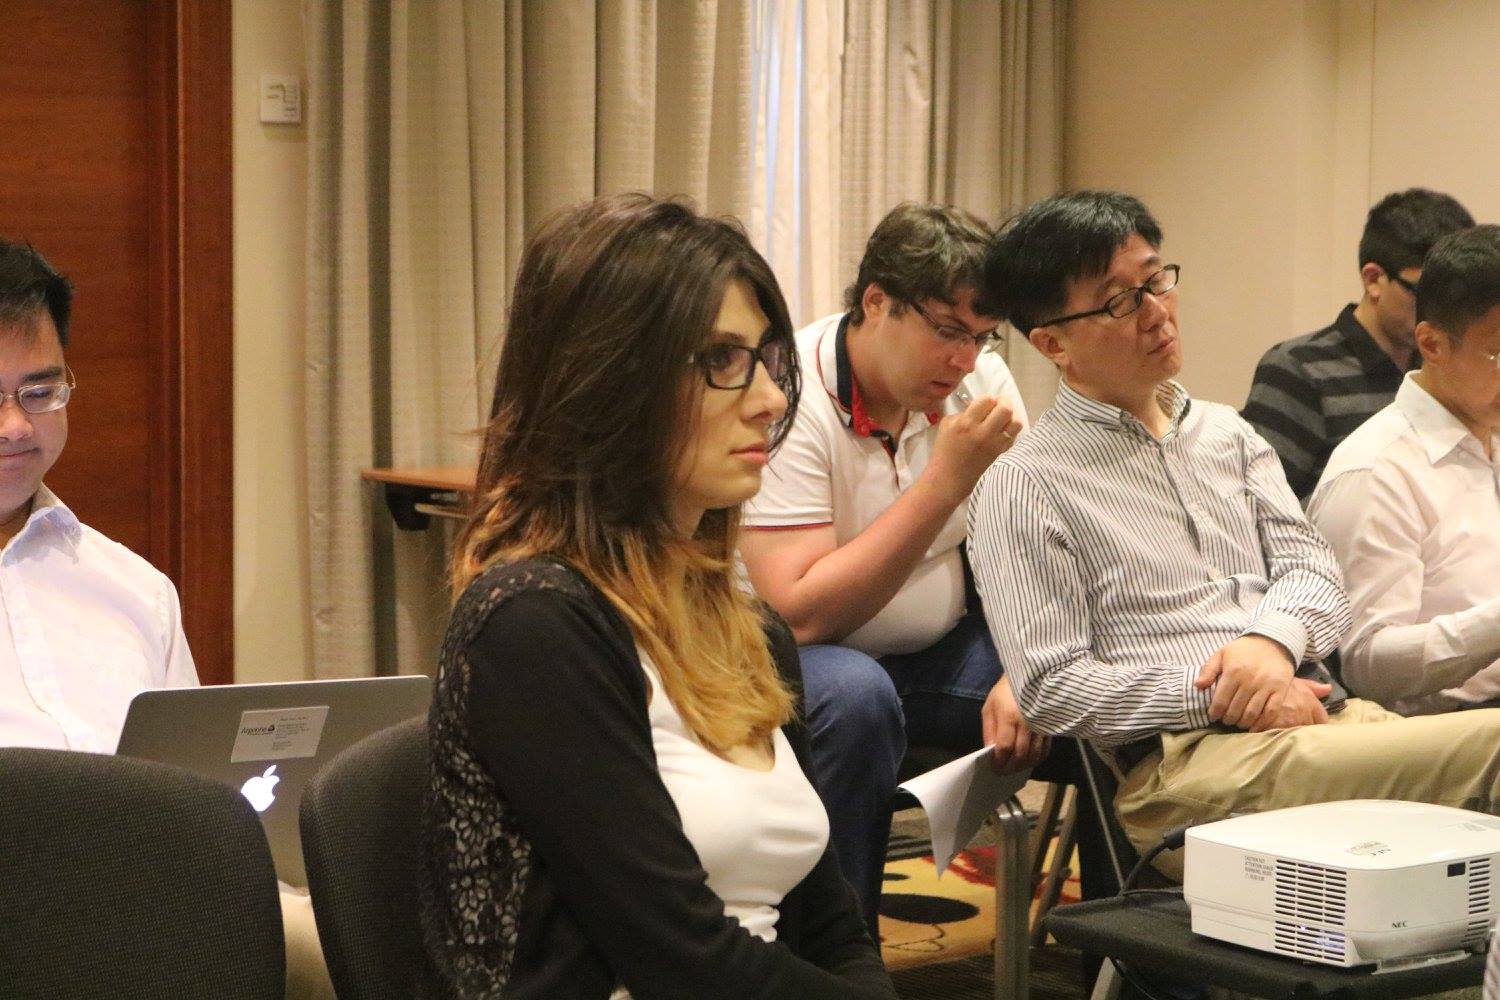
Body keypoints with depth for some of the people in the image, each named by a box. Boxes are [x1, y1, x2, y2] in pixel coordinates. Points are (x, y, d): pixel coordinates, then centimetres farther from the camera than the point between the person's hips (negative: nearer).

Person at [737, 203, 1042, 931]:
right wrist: (945, 482, -30)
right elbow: (798, 615, -28)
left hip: (941, 652, 5)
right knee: (855, 696, -38)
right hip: (807, 658, -5)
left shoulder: (982, 379, -2)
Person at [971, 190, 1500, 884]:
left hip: (1321, 715, 7)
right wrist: (1216, 696, -11)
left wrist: (1274, 639, -8)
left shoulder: (1226, 434, 23)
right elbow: (1049, 687, -4)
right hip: (1181, 761, -6)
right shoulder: (1024, 487, 3)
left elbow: (1312, 567, 15)